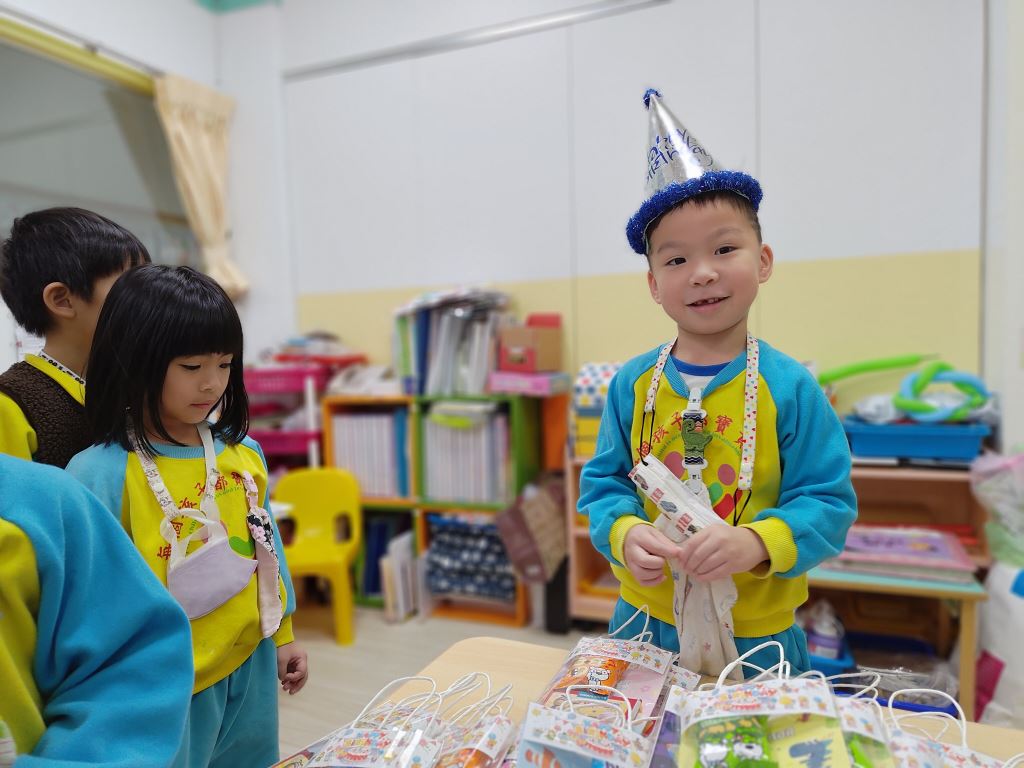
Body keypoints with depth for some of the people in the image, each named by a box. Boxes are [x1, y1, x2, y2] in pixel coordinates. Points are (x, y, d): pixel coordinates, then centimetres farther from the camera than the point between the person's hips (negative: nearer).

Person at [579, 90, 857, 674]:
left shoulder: (791, 387, -13)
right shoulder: (632, 385, -6)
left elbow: (829, 502, -11)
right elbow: (603, 483, -1)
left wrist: (757, 542, -29)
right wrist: (626, 533, -21)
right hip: (645, 618, 3)